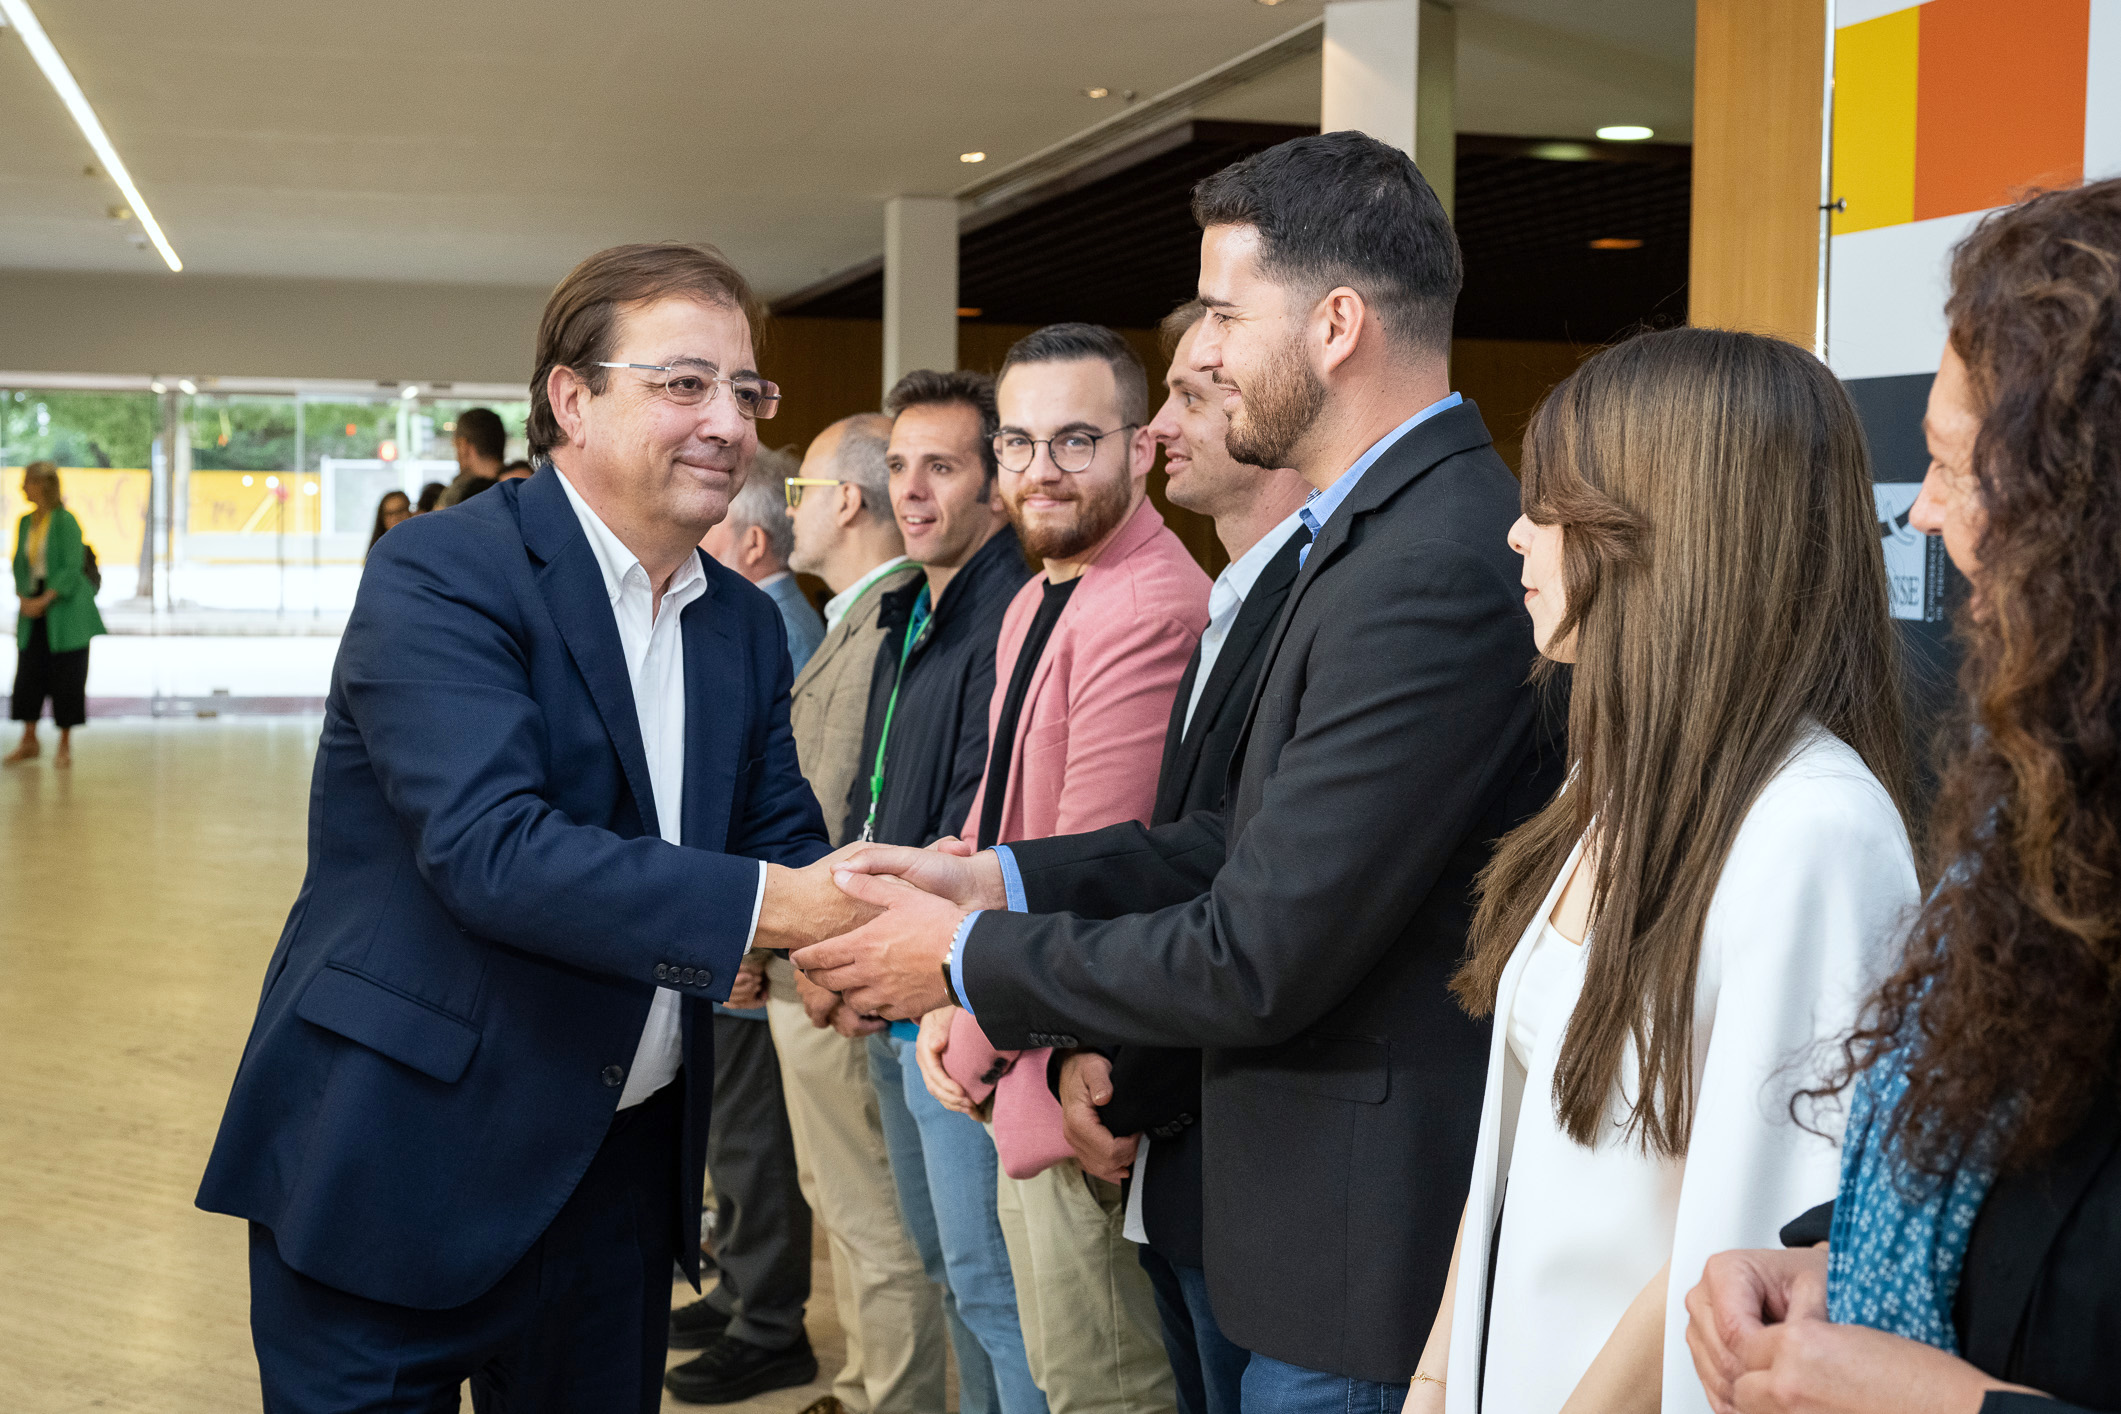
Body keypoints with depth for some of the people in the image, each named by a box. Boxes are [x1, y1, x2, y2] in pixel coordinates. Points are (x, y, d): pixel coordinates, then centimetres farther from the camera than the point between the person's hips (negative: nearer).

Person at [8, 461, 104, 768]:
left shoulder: (66, 521, -13)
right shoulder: (25, 522, 8)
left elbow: (73, 568, -16)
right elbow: (19, 563, 13)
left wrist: (44, 601, -19)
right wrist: (23, 597, -3)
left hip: (65, 607, -6)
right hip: (34, 605, 6)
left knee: (66, 676, 1)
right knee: (29, 671, 5)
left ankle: (65, 744, 11)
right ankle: (29, 739, 17)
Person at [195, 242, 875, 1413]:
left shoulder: (742, 623, 9)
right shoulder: (441, 575, -15)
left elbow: (782, 838, 5)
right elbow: (492, 848, -26)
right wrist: (769, 906, -33)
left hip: (623, 1172, 7)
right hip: (399, 1165, -6)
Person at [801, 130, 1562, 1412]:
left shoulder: (1436, 572, -25)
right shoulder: (1403, 525, 8)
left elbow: (1260, 957, -24)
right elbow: (1265, 836, 10)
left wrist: (967, 960, -12)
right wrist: (1000, 877, 2)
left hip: (1370, 1244, -9)